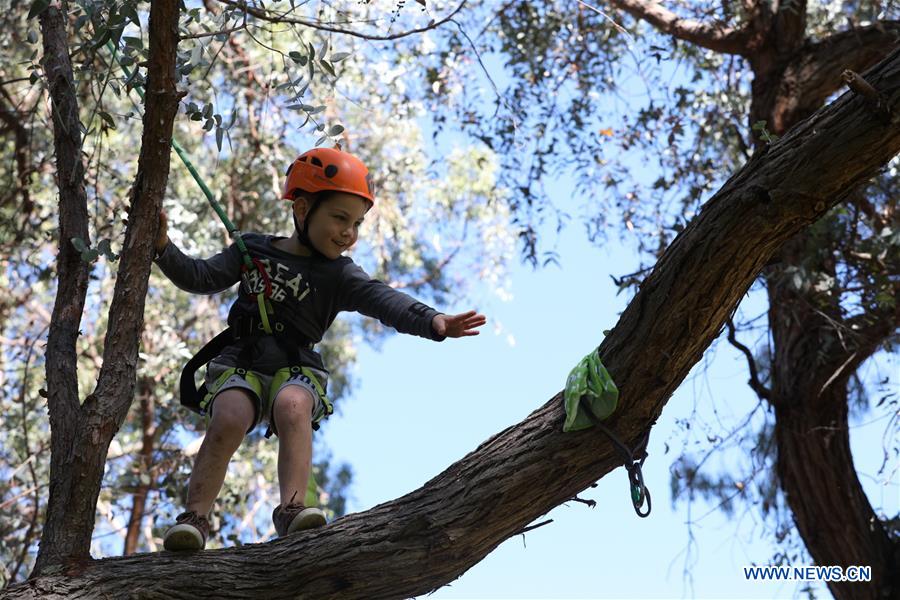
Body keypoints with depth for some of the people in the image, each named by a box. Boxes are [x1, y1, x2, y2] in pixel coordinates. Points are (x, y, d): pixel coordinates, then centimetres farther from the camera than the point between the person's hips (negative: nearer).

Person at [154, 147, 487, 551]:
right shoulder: (254, 250, 12)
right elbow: (201, 279, 15)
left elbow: (381, 299, -12)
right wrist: (164, 249, -1)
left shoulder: (338, 275, 6)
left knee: (292, 407, -35)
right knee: (228, 419, -29)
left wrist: (432, 321, -30)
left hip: (296, 368, 0)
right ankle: (195, 517, -20)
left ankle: (291, 507, -37)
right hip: (242, 362, 1)